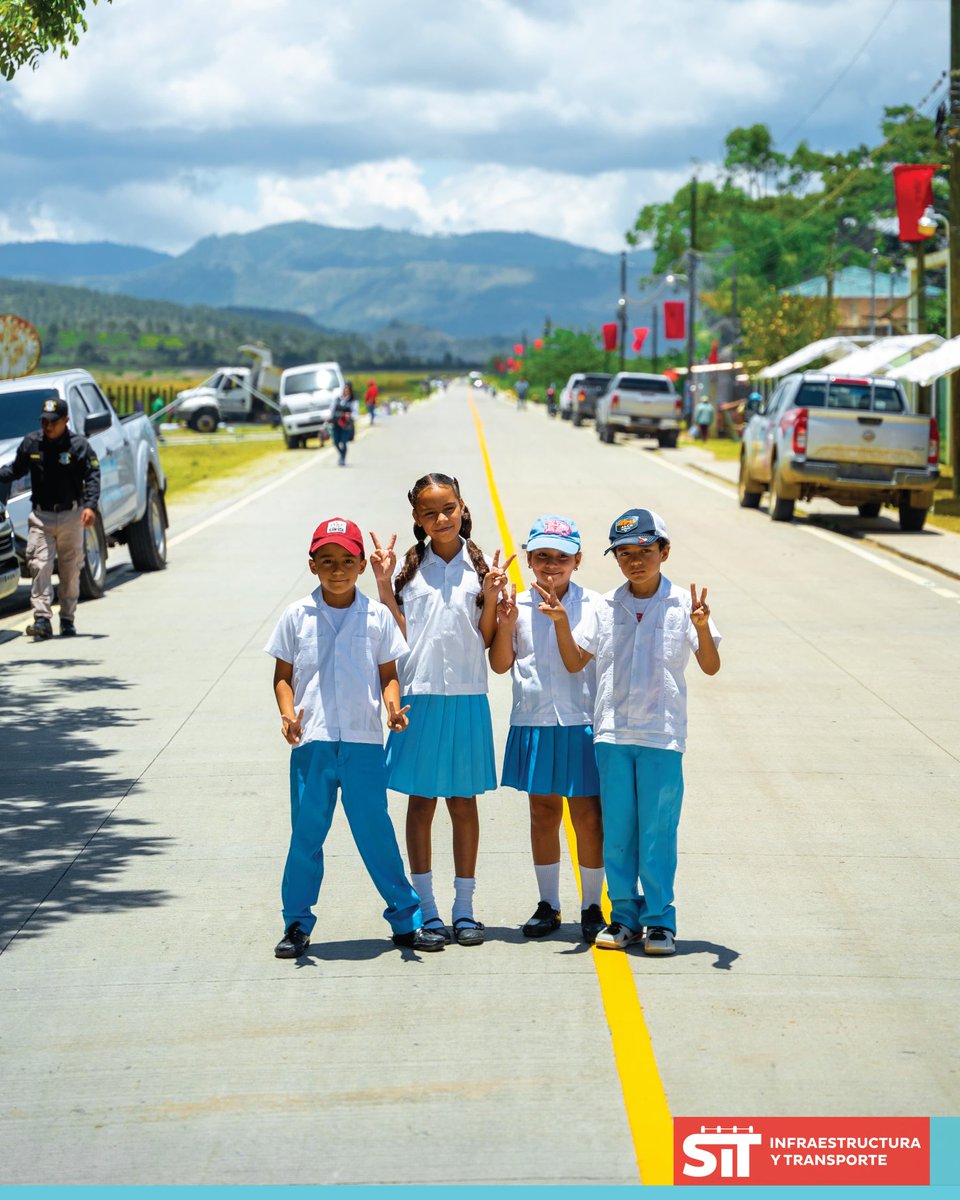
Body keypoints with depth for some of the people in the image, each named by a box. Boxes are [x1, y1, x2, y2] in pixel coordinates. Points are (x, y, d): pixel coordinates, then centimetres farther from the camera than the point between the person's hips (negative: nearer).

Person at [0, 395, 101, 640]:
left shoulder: (79, 445, -6)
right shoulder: (31, 443, 2)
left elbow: (92, 477, -9)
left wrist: (90, 505, -22)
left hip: (70, 516, -1)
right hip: (41, 516, 1)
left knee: (70, 570, 7)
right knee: (39, 566, -11)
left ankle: (68, 619, 18)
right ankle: (42, 620, -15)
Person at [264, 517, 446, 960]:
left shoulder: (377, 616, 4)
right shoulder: (298, 616, 3)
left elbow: (387, 673, 9)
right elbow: (283, 674, 7)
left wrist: (394, 707, -11)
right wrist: (288, 713, -10)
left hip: (363, 741, 0)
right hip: (312, 741, 0)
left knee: (375, 832, 3)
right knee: (306, 834, 5)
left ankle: (405, 920, 14)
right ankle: (297, 925, 17)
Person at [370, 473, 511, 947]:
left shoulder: (479, 568, 3)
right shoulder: (409, 568, 3)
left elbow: (487, 640, 2)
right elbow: (399, 637, -2)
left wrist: (492, 598, -12)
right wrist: (384, 586, -10)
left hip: (466, 697, 0)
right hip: (419, 694, 0)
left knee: (463, 801, 6)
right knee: (421, 801, 5)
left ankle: (464, 908, 14)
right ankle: (424, 908, 12)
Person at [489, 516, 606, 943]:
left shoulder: (593, 606, -2)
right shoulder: (519, 605, 3)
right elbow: (501, 664, 1)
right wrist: (505, 623, -11)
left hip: (583, 724, -2)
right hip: (534, 725, 2)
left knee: (588, 815, 0)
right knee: (543, 813, 11)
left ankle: (591, 907, 13)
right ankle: (548, 905, 22)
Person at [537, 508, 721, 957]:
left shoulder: (682, 604, -1)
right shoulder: (606, 608, 7)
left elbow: (710, 666, -5)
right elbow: (574, 662, 11)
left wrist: (702, 627, -23)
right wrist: (561, 621, -4)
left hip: (662, 736, -3)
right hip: (612, 734, 3)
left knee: (658, 831, -1)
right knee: (617, 830, 7)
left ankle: (659, 919, 8)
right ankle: (624, 915, 17)